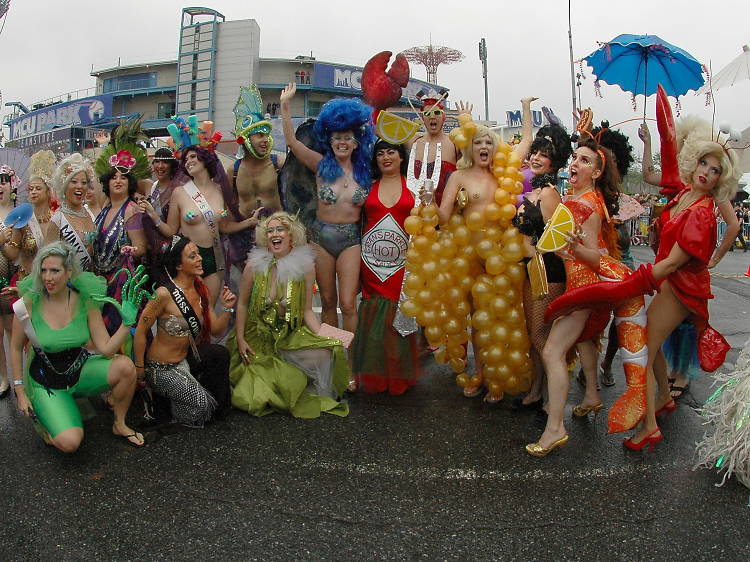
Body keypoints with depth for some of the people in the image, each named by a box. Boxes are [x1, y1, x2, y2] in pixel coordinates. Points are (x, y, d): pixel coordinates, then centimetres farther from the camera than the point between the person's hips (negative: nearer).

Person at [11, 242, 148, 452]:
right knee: (69, 443, -24)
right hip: (46, 383, -2)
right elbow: (16, 348, -2)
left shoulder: (85, 302, -12)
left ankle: (119, 424, -4)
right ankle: (45, 420, 13)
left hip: (82, 370, 2)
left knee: (125, 366, -29)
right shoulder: (29, 304, -16)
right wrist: (20, 392, -1)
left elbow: (106, 348, -13)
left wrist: (127, 321, -28)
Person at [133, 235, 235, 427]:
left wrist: (227, 308, -14)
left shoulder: (200, 289, -1)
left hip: (185, 359, 7)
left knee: (220, 353, -19)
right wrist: (139, 372, -10)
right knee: (201, 402, -18)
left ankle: (217, 406, 3)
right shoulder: (164, 293, -23)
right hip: (161, 368, -6)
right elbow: (140, 332, -15)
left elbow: (216, 330, 3)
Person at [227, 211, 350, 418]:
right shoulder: (255, 265, -5)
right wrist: (240, 339, -6)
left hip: (292, 336, 1)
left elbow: (307, 311, 0)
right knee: (251, 398, -15)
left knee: (325, 353, -27)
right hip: (258, 337, 0)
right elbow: (242, 305, 3)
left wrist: (323, 336, -14)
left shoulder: (305, 267, -4)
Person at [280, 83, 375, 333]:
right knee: (328, 301, 12)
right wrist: (286, 105, -15)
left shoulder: (365, 171, 3)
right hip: (321, 236, 1)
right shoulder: (322, 165, 0)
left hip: (351, 239, -1)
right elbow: (292, 142, -9)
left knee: (347, 304, -5)